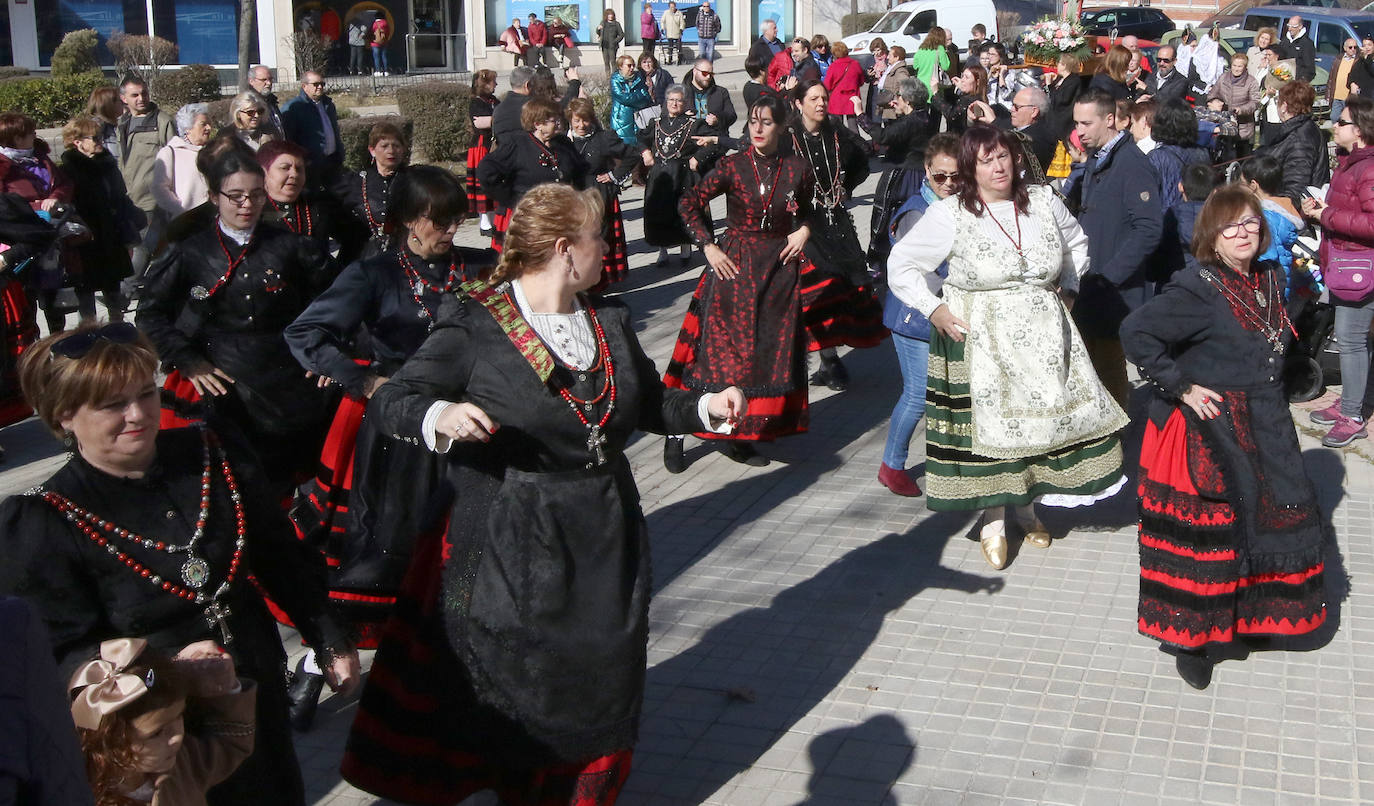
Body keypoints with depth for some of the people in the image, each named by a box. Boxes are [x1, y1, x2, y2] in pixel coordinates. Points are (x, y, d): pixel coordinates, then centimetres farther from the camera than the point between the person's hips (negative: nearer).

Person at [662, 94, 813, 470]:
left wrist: (803, 230, -1)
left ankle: (738, 436, 18)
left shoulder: (796, 168, 1)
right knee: (720, 346, -4)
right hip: (733, 265, -3)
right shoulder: (732, 166, -6)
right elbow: (689, 203, -5)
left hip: (779, 267, 3)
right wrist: (708, 247, -9)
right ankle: (676, 434, 3)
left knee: (771, 350, 6)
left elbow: (806, 210, 19)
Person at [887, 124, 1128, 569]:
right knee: (989, 421, -1)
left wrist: (1067, 289, 11)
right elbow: (901, 264, -3)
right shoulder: (949, 215, -9)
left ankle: (1026, 505, 28)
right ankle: (992, 520, 14)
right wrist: (933, 310, -9)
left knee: (1041, 416, 7)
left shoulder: (1043, 202, 3)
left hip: (1042, 338, 4)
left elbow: (1077, 242, 21)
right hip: (980, 341, -4)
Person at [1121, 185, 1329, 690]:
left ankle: (1254, 617, 36)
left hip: (1265, 432, 8)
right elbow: (1135, 332, -27)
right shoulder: (1196, 290, -18)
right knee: (1205, 535, 0)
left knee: (1282, 523, 14)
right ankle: (1191, 639, 17)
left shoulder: (1270, 281, 6)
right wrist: (1180, 386, -22)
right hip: (1207, 437, -8)